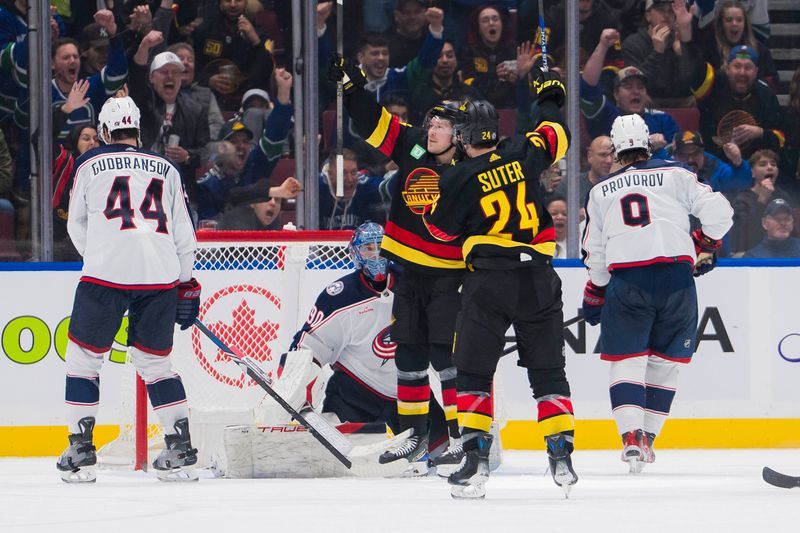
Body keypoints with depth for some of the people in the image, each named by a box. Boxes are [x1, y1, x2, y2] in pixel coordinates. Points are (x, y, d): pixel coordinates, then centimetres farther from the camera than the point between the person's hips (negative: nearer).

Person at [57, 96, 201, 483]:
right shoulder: (167, 170, 19)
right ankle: (180, 449, 7)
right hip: (161, 274, 3)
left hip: (106, 272, -3)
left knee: (84, 356, 9)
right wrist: (186, 285, 22)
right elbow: (183, 233, 16)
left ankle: (80, 450, 3)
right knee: (154, 361, 15)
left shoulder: (90, 165, 13)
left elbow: (76, 226, 20)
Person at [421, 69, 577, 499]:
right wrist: (550, 96, 38)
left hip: (488, 281, -4)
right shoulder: (524, 153, 2)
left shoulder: (460, 179, -5)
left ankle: (475, 458, -6)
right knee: (548, 371, 11)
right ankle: (561, 457, 3)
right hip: (538, 279, 4)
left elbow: (441, 228, 5)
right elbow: (555, 136, 22)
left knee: (473, 370, 4)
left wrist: (432, 202, 25)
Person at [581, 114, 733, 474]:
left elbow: (594, 255, 21)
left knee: (626, 359, 4)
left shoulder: (601, 191, 18)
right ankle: (647, 437, 12)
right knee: (665, 360, 12)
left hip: (626, 278, 0)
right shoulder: (675, 175, 11)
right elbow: (717, 210, 3)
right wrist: (705, 246, 21)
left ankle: (631, 436, -14)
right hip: (676, 275, 0)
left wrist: (594, 296, 35)